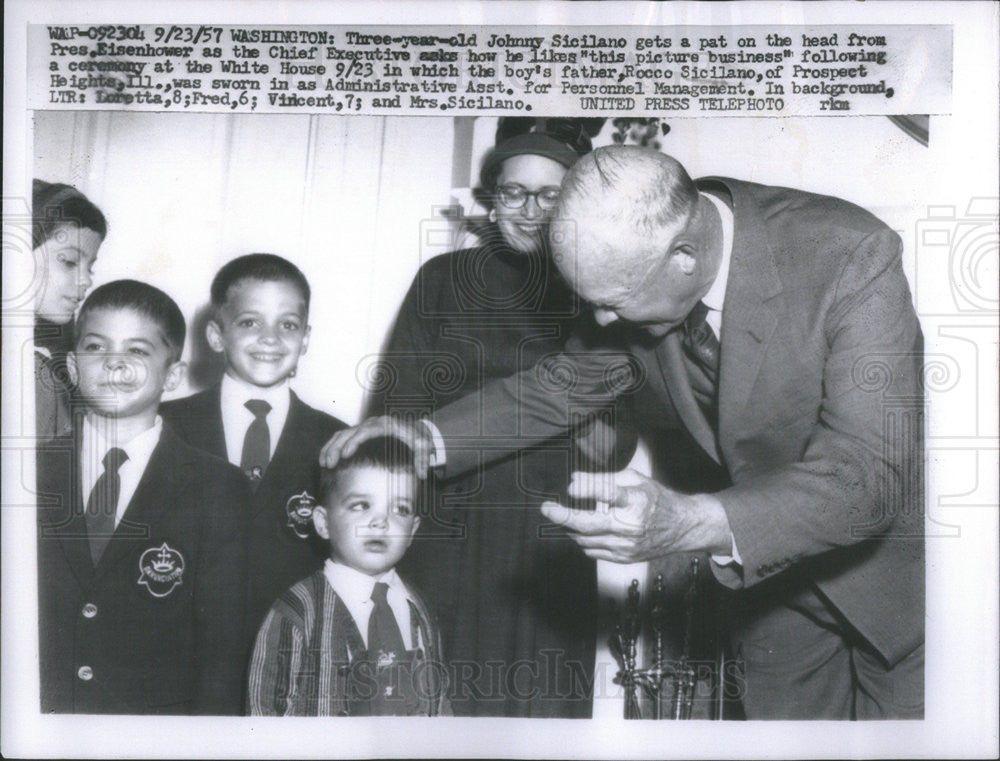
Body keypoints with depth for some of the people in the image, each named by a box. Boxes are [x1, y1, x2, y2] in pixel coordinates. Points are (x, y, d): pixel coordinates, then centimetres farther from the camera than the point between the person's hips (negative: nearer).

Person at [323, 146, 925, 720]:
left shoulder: (853, 259, -32)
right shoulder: (639, 248, -16)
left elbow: (867, 476, -37)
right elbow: (578, 376, 1)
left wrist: (694, 523, -51)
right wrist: (433, 440, -10)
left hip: (887, 559, -4)